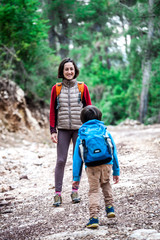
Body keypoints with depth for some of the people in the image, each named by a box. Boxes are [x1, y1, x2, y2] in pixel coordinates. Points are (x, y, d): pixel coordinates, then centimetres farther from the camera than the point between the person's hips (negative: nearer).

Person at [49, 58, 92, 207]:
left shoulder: (82, 87, 4)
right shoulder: (56, 89, 5)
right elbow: (52, 111, 6)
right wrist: (53, 131, 0)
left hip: (79, 128, 0)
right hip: (63, 129, 0)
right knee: (60, 161, -4)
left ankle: (75, 190, 14)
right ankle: (57, 193, -1)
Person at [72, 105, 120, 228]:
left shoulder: (81, 135, 18)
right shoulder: (105, 131, 19)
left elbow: (77, 157, 14)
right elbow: (114, 151, 17)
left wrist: (76, 177, 16)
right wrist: (116, 171, 21)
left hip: (91, 166, -1)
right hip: (107, 163, 1)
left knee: (94, 191, 6)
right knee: (106, 184, 27)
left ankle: (94, 218, -4)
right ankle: (110, 207, 19)